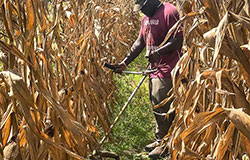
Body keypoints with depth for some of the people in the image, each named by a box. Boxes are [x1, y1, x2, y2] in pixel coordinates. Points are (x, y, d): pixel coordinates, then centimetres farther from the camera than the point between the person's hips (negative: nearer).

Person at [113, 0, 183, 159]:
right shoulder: (147, 18, 16)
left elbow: (178, 40, -19)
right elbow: (140, 42, 17)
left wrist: (157, 52, -27)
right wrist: (125, 62, 10)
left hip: (167, 69, -9)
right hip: (154, 68, 9)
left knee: (162, 106, -7)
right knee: (156, 105, 15)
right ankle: (160, 140, 27)